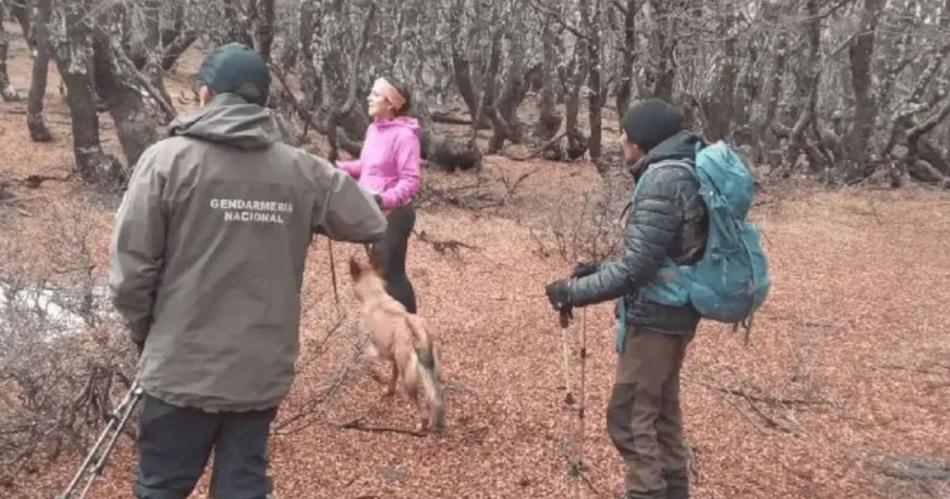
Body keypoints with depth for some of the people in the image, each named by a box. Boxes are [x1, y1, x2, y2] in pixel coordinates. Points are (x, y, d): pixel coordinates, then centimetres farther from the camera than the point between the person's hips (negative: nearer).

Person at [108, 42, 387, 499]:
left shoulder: (168, 159, -10)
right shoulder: (302, 170, -3)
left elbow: (131, 268, -10)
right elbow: (370, 225, 7)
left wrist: (146, 333, 8)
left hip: (182, 370, -2)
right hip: (263, 372, 3)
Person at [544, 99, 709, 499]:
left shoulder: (662, 179, -21)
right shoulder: (685, 172, 9)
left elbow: (637, 268, -26)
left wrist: (574, 292, -17)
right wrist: (599, 269, 15)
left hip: (654, 317, -10)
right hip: (675, 313, 10)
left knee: (629, 419, -2)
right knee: (662, 413, 20)